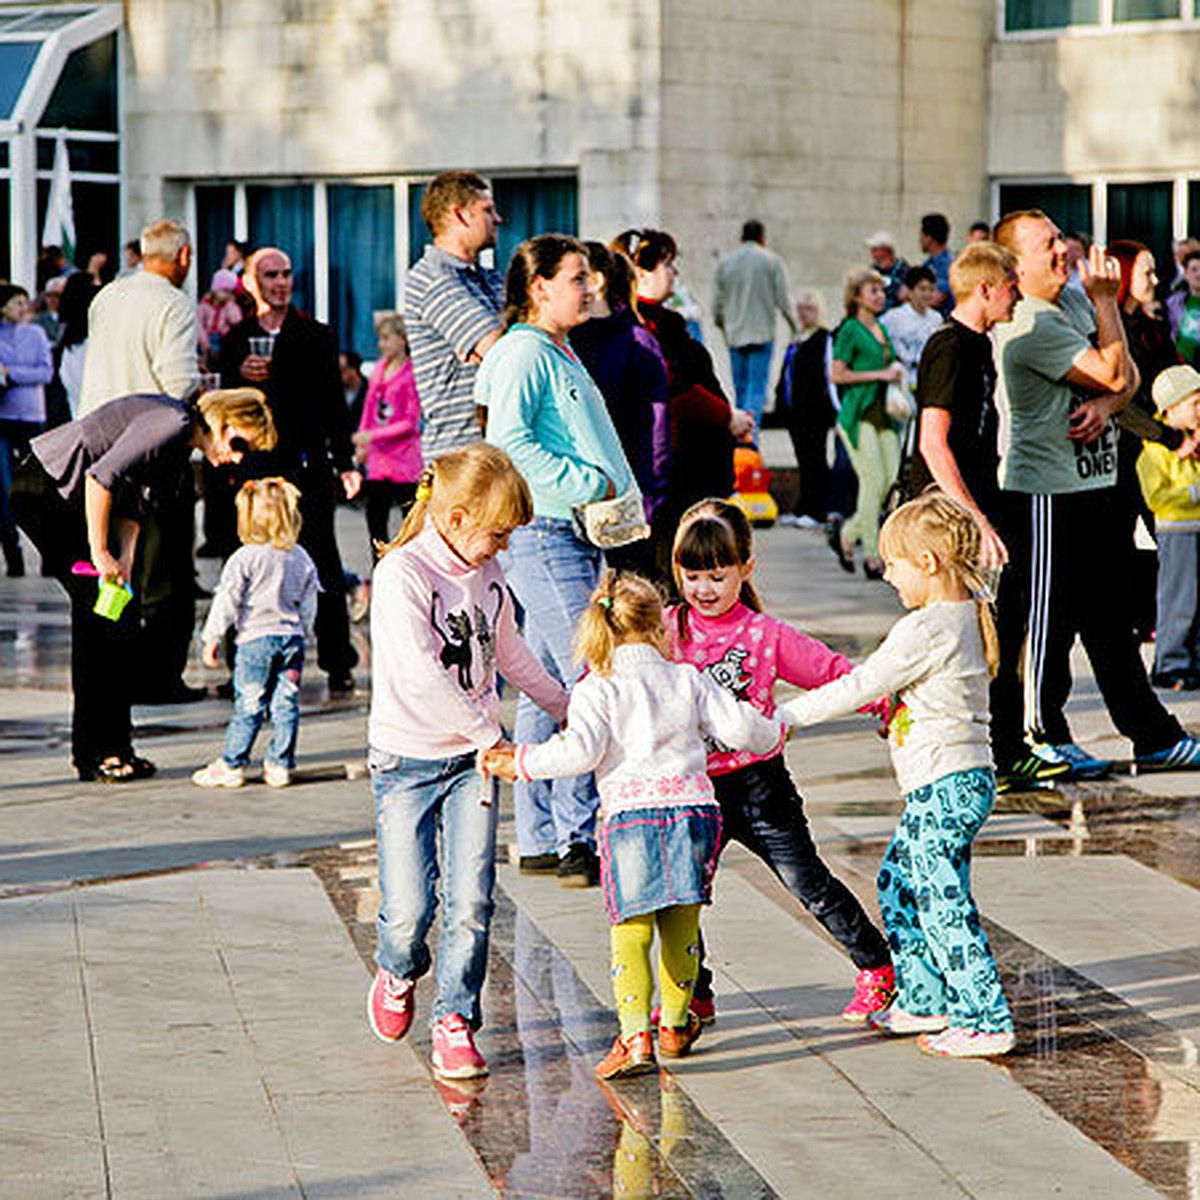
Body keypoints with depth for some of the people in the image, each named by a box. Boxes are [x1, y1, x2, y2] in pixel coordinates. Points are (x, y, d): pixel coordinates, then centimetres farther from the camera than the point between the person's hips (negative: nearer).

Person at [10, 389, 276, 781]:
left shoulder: (181, 447, 11)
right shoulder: (171, 425, -20)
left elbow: (132, 505, 11)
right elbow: (101, 476, -27)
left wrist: (124, 558, -5)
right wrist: (101, 554, -22)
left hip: (68, 501, 10)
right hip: (46, 494, -10)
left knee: (119, 614, 8)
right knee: (100, 613, -11)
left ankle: (112, 748, 11)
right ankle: (97, 752, -7)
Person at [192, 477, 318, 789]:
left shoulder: (245, 559, -9)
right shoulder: (301, 559, 6)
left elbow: (227, 602, -9)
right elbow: (309, 606, 13)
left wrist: (212, 638, -3)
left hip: (256, 638, -4)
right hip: (292, 638, 4)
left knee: (248, 705, -1)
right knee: (286, 705, 7)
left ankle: (231, 765, 4)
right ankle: (280, 765, 10)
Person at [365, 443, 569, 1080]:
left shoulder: (488, 575, 7)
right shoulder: (402, 574, -15)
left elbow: (508, 652, 25)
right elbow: (421, 674, -23)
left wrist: (563, 706, 35)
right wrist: (488, 733, -22)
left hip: (472, 758, 5)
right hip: (406, 760, -5)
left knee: (471, 901, -8)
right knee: (408, 908, -6)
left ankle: (454, 1023, 2)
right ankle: (398, 972, 27)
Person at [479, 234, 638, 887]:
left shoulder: (561, 355, 19)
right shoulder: (524, 354, -10)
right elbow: (508, 441, -21)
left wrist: (614, 496, 14)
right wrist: (588, 484, -18)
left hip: (572, 534, 10)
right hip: (543, 534, -10)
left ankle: (540, 839, 15)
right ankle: (578, 843, -10)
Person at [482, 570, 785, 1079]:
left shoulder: (597, 689, 4)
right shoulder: (688, 679, 12)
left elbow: (582, 750, -10)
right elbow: (737, 728, 9)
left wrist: (523, 762, 1)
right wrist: (774, 735, 30)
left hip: (630, 812, -3)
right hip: (693, 804, 3)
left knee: (631, 931, -2)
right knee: (681, 928, 16)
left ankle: (635, 1037, -14)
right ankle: (675, 1025, 28)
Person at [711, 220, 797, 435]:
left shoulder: (725, 263, 7)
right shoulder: (772, 261, -2)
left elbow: (717, 302, 10)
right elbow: (783, 300, -4)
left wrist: (721, 324, 27)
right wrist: (794, 326, 9)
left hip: (735, 334, 3)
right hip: (762, 333, -3)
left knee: (741, 389, 12)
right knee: (757, 388, -7)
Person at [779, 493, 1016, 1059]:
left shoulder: (924, 630, -19)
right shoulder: (969, 615, 9)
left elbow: (859, 687, -15)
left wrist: (787, 714, -8)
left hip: (944, 786, -10)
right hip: (965, 779, 10)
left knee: (944, 903, -7)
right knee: (898, 884, 20)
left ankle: (985, 1022, -6)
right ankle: (923, 1001, 26)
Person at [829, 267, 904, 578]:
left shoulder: (882, 329, 17)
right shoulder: (850, 331, -6)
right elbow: (837, 375, -12)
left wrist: (896, 372, 9)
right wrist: (879, 375, -13)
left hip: (885, 414, 8)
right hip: (859, 415, -8)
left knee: (892, 481, 0)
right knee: (873, 481, -11)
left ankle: (847, 533, 20)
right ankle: (873, 558, -4)